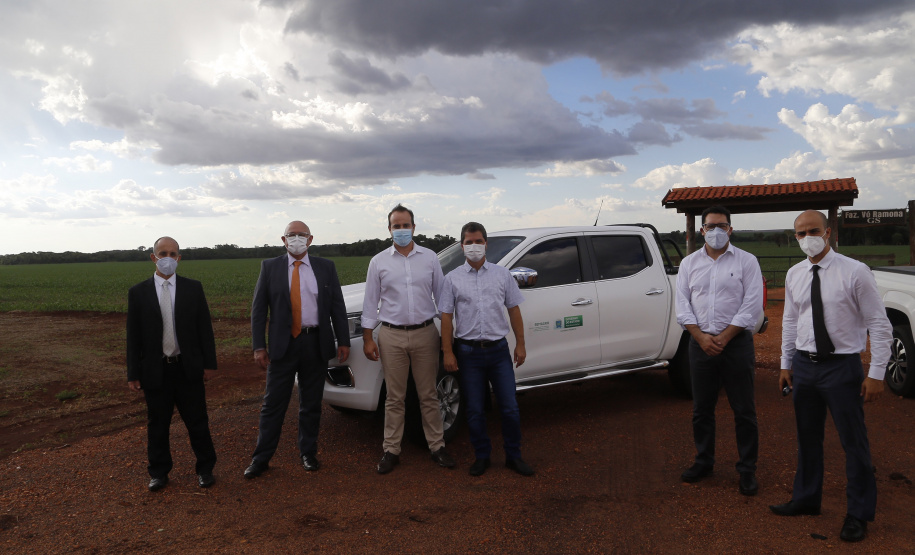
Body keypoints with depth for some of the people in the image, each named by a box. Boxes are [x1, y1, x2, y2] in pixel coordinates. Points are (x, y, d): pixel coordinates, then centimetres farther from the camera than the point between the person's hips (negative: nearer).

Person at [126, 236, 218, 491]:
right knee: (157, 425, 12)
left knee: (198, 422, 8)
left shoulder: (193, 288, 1)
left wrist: (209, 363, 0)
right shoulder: (138, 292, 0)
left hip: (188, 368, 0)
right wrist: (133, 374, 0)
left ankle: (205, 469, 24)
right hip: (155, 371, 0)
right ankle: (159, 472, 30)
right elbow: (133, 336, 1)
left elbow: (204, 328, 3)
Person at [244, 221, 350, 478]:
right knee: (273, 404, 4)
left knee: (311, 404, 11)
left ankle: (308, 453, 26)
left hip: (316, 344, 1)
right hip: (283, 344, -1)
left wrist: (343, 341, 0)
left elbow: (337, 307, 6)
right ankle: (261, 458, 16)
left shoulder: (326, 268, 6)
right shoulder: (270, 267, 3)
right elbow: (258, 309, 2)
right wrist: (259, 346, -5)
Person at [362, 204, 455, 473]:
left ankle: (437, 446, 20)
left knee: (429, 395, 8)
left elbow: (441, 295, 8)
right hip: (391, 336, 0)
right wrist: (367, 338, 1)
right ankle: (391, 451, 17)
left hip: (425, 333, 1)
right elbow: (370, 302, 5)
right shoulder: (379, 262, 3)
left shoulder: (430, 258, 4)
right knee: (394, 398, 6)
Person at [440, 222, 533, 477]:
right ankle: (482, 456, 24)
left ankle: (513, 456, 20)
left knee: (510, 408, 3)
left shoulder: (502, 274, 6)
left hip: (499, 350, 1)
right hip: (468, 352, -1)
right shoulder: (453, 278, 2)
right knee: (474, 410, 8)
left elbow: (514, 310, 8)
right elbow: (446, 316, 1)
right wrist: (448, 352, -5)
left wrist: (520, 344, 3)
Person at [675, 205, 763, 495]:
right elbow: (682, 305, 3)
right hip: (700, 343, 3)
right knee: (701, 409, 11)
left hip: (736, 342, -3)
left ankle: (747, 470, 17)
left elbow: (752, 305, -7)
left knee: (744, 410, 3)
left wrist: (723, 338, -13)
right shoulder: (689, 263, 8)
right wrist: (701, 337, -9)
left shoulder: (746, 261, 0)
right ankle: (704, 461, 27)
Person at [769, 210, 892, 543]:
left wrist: (876, 373, -12)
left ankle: (859, 514, 24)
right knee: (807, 437, 17)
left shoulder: (855, 272, -12)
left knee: (853, 441, 6)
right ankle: (806, 499, 35)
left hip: (842, 366, -5)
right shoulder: (794, 275, 4)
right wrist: (786, 364, 12)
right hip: (803, 365, 5)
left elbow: (879, 325, -10)